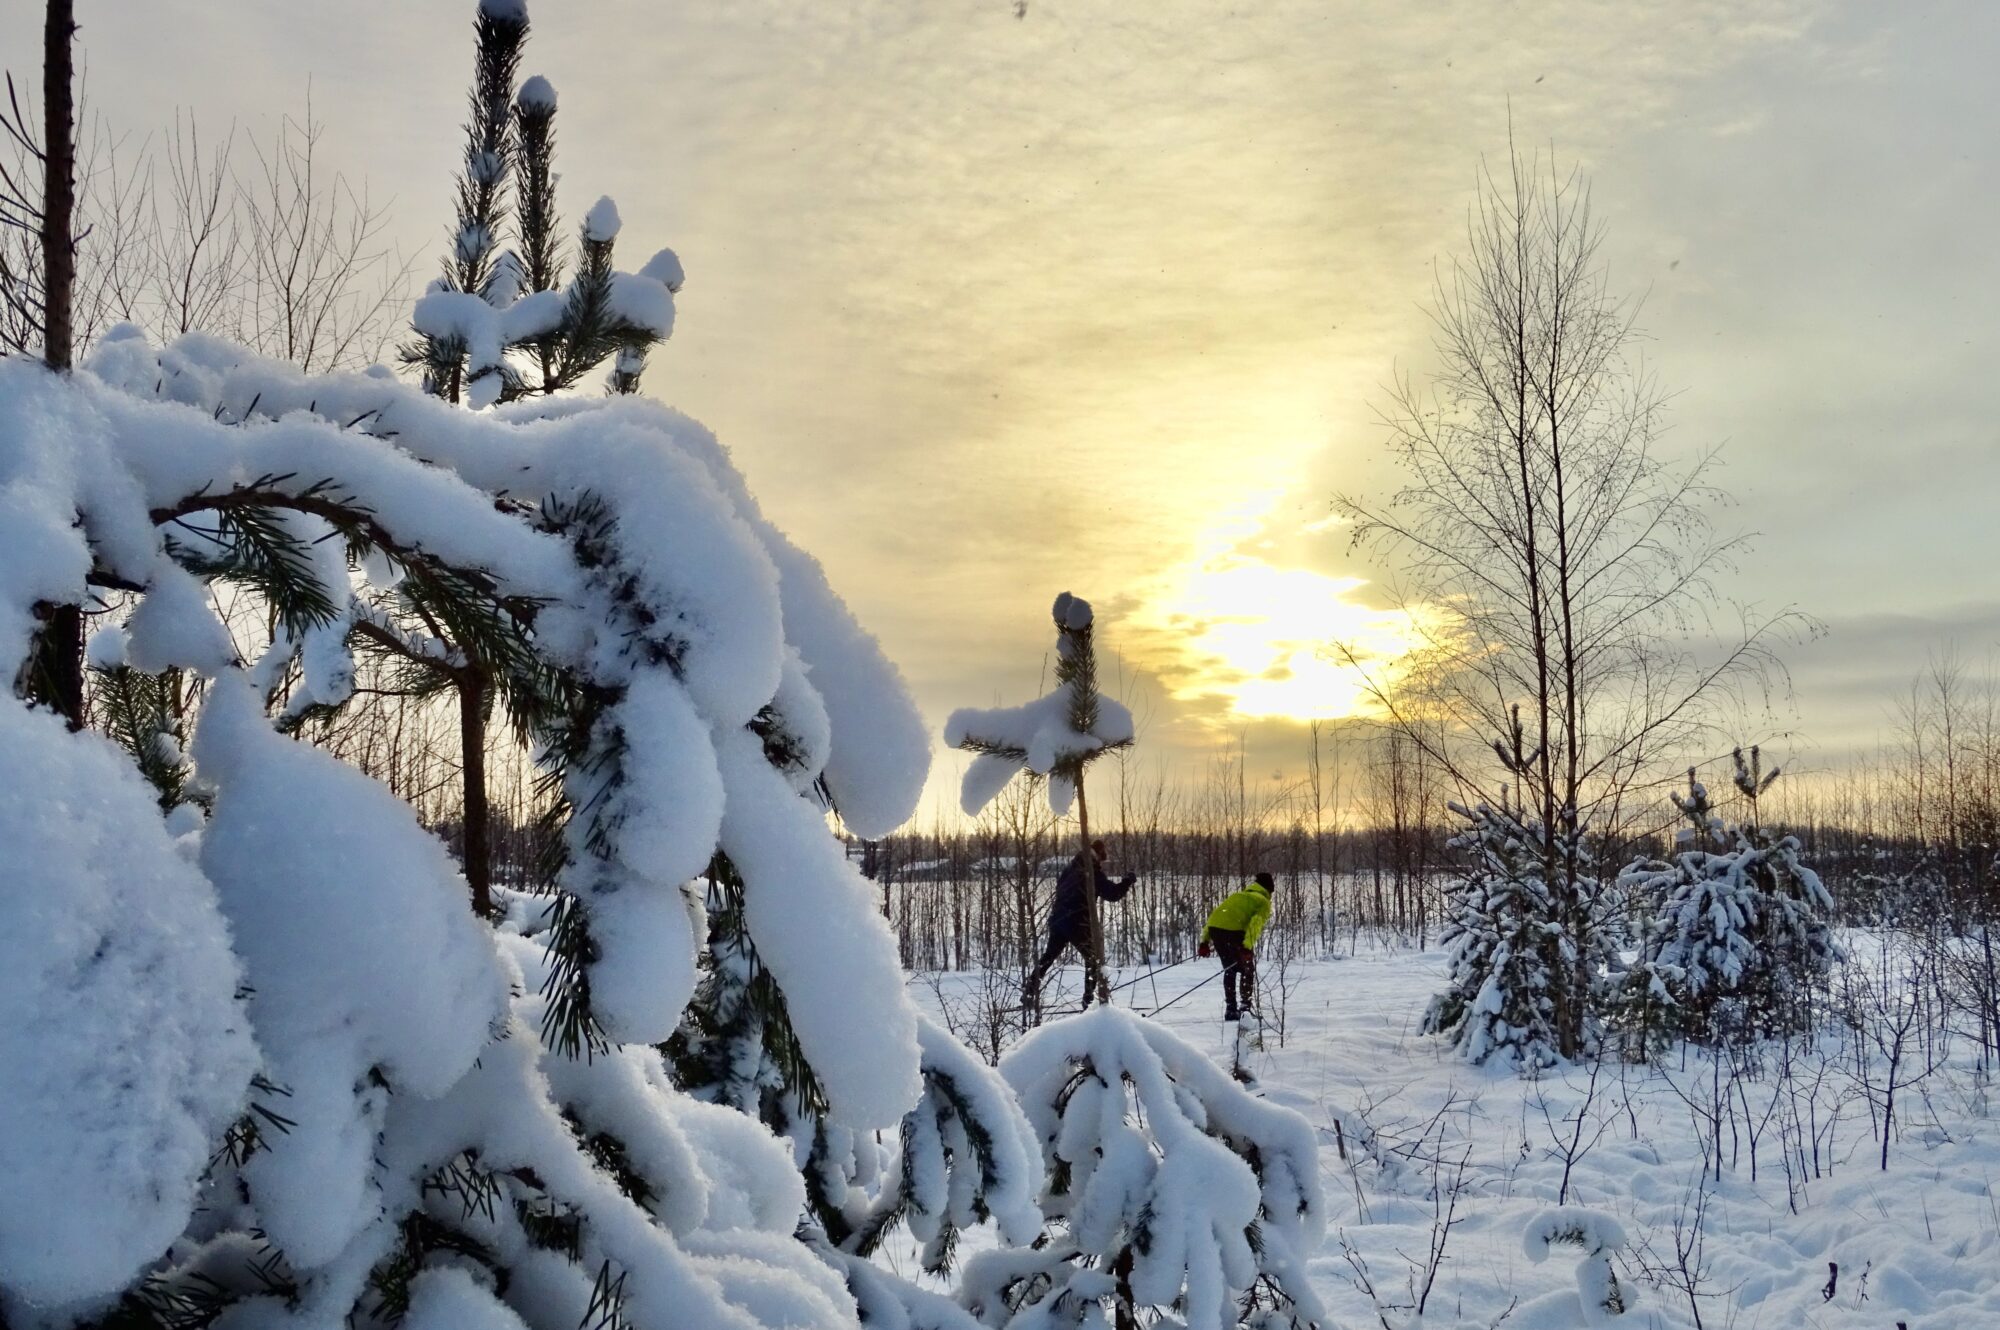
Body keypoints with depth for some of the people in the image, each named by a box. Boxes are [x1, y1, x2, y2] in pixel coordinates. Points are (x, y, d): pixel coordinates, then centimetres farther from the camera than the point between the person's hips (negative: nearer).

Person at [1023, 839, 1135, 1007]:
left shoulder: (1071, 869, 11)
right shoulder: (1093, 873, -9)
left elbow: (1060, 887, 24)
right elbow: (1113, 893, -13)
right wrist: (1128, 880, 2)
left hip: (1057, 919, 7)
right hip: (1077, 923, -7)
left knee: (1049, 955, 22)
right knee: (1093, 959, 7)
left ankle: (1029, 992, 21)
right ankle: (1089, 999, 0)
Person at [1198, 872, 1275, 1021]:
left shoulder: (1237, 896, 33)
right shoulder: (1263, 902, 14)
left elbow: (1213, 915, 25)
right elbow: (1256, 923, -7)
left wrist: (1205, 941, 22)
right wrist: (1247, 946, -19)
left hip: (1214, 929, 5)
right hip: (1234, 931, -5)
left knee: (1230, 970, 20)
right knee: (1247, 970, 14)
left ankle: (1230, 1009, 17)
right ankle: (1246, 1005, 7)